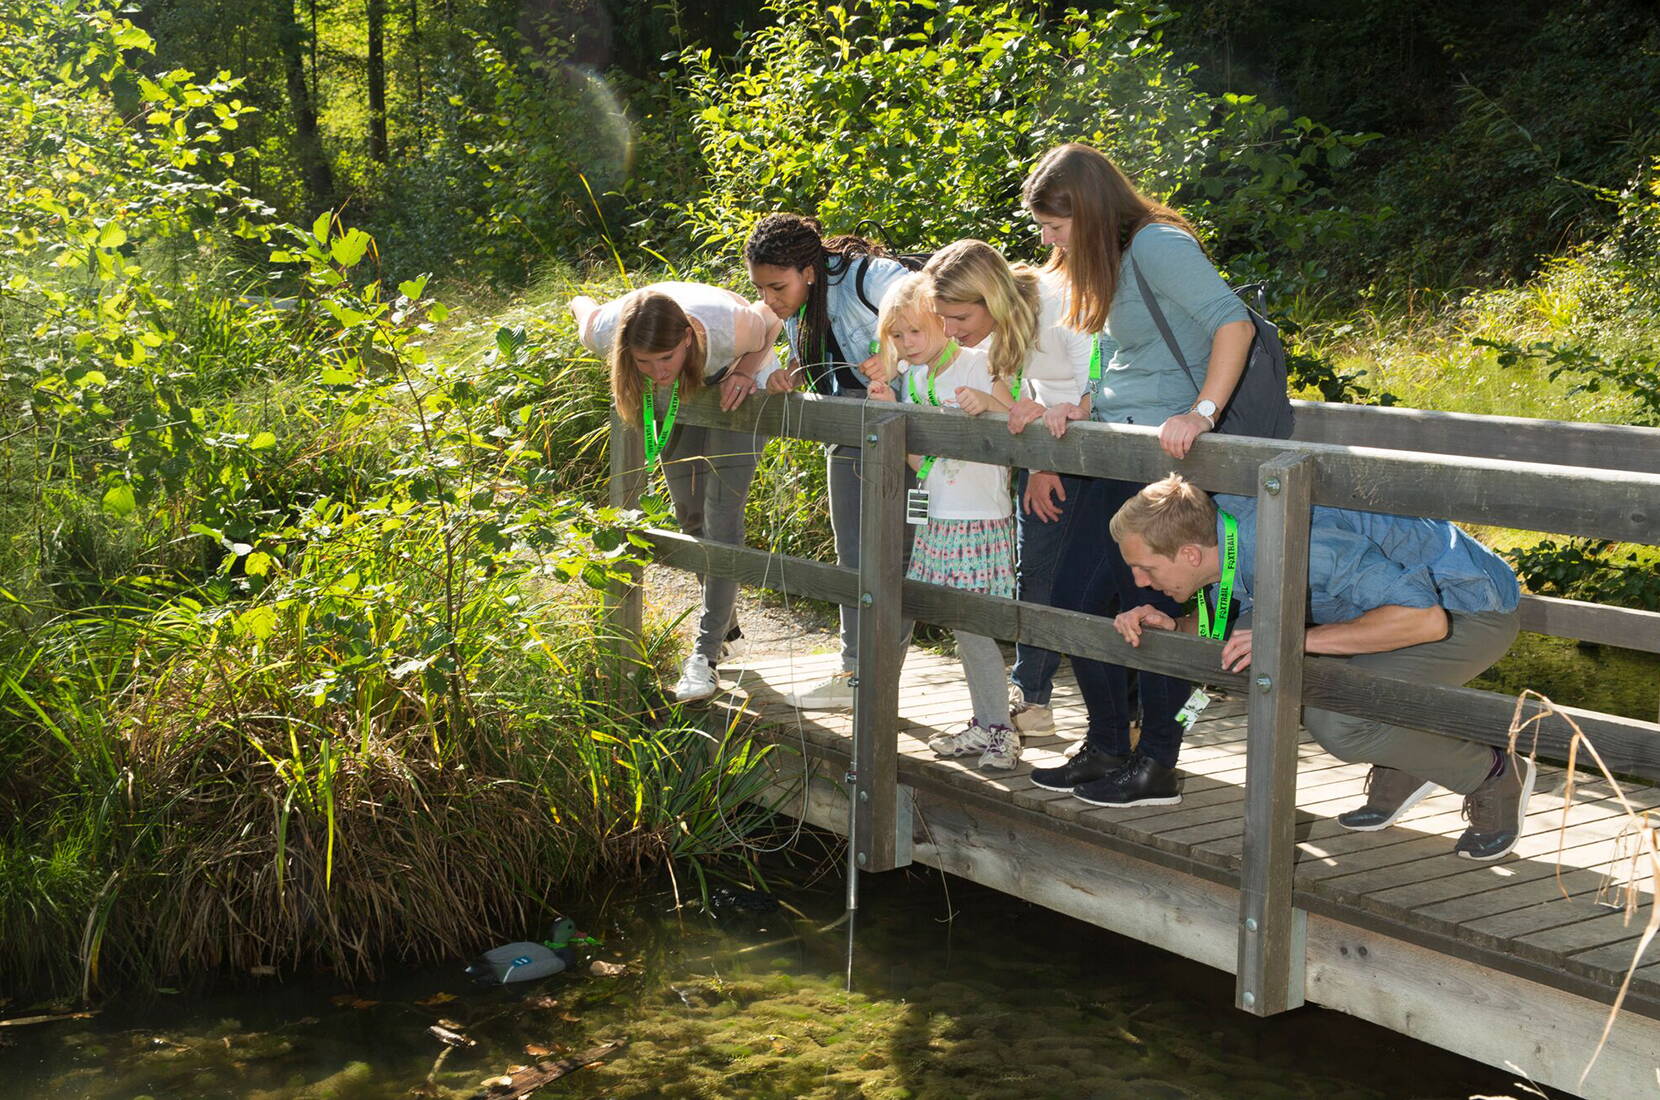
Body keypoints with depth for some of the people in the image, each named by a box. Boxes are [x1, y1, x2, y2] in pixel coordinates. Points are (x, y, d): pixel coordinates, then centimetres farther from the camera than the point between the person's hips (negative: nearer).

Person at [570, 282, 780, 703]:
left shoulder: (727, 326, -43)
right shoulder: (604, 331, -36)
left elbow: (770, 322, -19)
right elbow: (584, 305, -11)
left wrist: (746, 371, -30)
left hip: (732, 388, -3)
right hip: (675, 401, 4)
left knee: (722, 520, -14)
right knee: (690, 514, 12)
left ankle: (706, 654, -13)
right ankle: (725, 620, 35)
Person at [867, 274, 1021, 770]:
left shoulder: (978, 365, -8)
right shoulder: (914, 379, 11)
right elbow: (919, 459, 9)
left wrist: (990, 403, -28)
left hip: (981, 521, -7)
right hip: (939, 519, 7)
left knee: (973, 627, -7)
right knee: (964, 626, 10)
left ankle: (1000, 732, 3)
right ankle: (984, 726, 19)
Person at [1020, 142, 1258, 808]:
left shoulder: (1155, 245, -13)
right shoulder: (1108, 262, 17)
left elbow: (1233, 322, -21)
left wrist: (1202, 414, -27)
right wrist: (1084, 406, 6)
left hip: (1166, 452, -10)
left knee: (1150, 608, -4)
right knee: (1074, 597, 8)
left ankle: (1156, 770, 8)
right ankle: (1106, 749, 20)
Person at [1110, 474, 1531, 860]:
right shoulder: (1215, 522, -9)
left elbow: (1426, 619, -37)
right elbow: (1228, 626, 9)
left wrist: (1295, 640, -37)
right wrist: (1171, 625, -12)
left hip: (1472, 610, -8)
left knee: (1338, 722, -26)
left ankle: (1493, 776, 0)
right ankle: (1397, 769, 10)